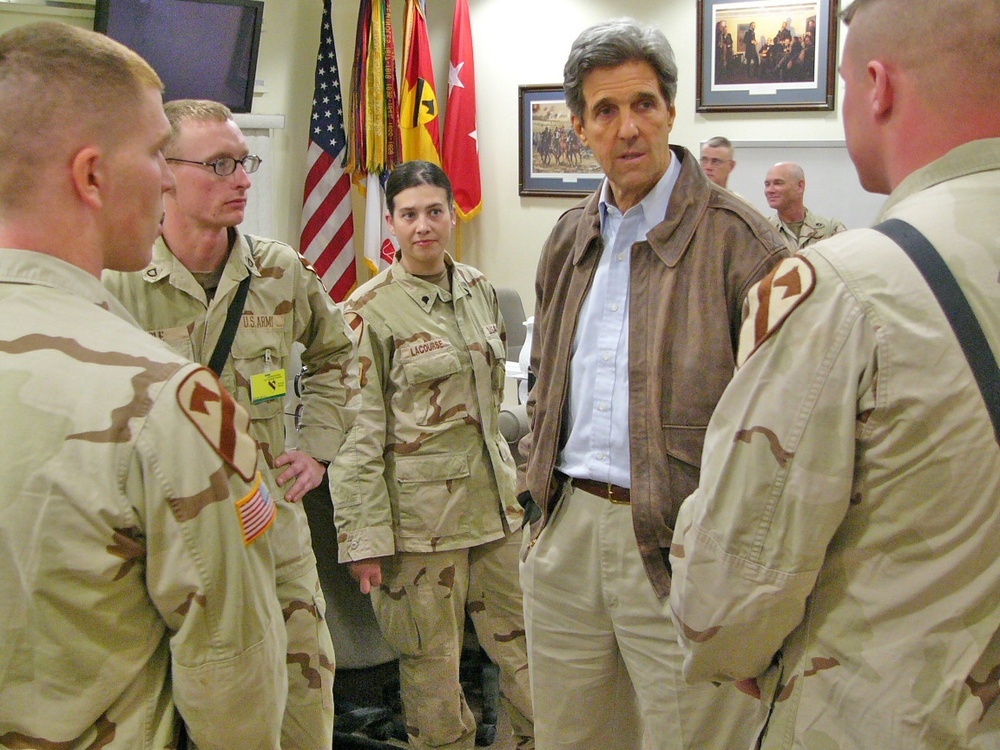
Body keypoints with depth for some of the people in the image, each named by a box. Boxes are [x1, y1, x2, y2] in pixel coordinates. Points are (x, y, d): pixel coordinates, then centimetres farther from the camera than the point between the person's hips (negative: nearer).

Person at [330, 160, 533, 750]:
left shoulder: (479, 290, 8)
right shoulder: (371, 309, -10)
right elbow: (358, 431, -12)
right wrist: (365, 536, -14)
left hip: (493, 499, 6)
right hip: (419, 510, -5)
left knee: (524, 646, 12)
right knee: (433, 665, 7)